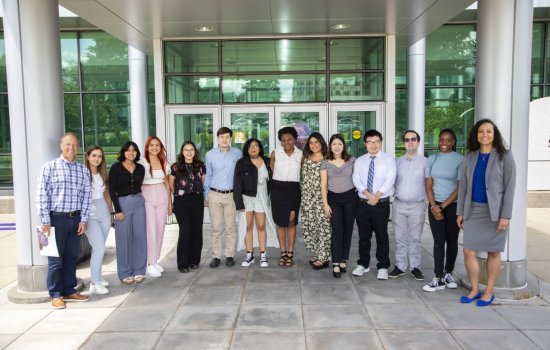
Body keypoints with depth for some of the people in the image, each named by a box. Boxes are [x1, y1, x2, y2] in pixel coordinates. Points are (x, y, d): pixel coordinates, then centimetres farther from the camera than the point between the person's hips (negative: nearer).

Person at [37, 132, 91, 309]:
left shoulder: (83, 170, 7)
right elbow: (41, 195, -6)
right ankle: (56, 294, 17)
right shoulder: (50, 167, -4)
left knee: (72, 256, 12)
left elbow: (86, 196, 7)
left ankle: (69, 290, 25)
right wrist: (45, 221, -10)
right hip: (56, 218, -3)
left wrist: (83, 220, 1)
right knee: (56, 259, 3)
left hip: (75, 218, 4)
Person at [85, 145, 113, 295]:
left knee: (99, 248, 12)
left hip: (104, 213, 6)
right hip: (90, 215, -6)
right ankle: (94, 284, 1)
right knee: (99, 248, -9)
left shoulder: (102, 174, 11)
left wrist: (111, 212, 16)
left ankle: (97, 277, 25)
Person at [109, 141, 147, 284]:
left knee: (140, 236, 4)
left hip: (139, 203, 4)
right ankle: (125, 273, 12)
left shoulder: (140, 168, 8)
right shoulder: (116, 168, -4)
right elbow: (112, 190, -6)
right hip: (122, 203, -3)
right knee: (124, 238, 0)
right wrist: (118, 210, -10)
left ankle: (139, 271, 16)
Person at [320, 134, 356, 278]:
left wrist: (359, 190, -1)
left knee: (348, 229, 6)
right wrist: (325, 204, -5)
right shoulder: (325, 163, 2)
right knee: (337, 230, -7)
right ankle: (336, 265, -5)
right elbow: (323, 185, 0)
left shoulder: (351, 160, 2)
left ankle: (343, 261, 19)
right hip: (333, 199, -1)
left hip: (350, 197, 1)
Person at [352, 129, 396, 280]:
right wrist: (368, 194, -17)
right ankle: (363, 264, 24)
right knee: (364, 236, 10)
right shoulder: (360, 161, 8)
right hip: (363, 203, 3)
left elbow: (389, 180, -10)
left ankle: (383, 267, 15)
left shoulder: (389, 159, 0)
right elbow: (357, 180, -2)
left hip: (382, 203, -3)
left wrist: (376, 196, -16)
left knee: (382, 236, 3)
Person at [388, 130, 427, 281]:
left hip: (417, 205, -2)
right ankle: (400, 266, 18)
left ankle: (415, 267, 18)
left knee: (415, 238, 6)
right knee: (400, 238, 8)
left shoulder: (425, 162, -1)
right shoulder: (398, 161, 7)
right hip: (399, 204, 2)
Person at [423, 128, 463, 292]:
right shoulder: (432, 159, 6)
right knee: (438, 241, -1)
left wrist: (443, 206, -9)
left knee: (452, 240, 8)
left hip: (453, 206, -2)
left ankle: (448, 273, 24)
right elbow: (428, 186, 4)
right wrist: (434, 206, -7)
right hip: (435, 205, 2)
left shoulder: (459, 160, -5)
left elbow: (460, 188, -7)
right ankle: (439, 278, 1)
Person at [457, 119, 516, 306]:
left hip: (495, 211, -3)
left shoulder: (504, 156, -4)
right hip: (473, 210, 3)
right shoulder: (470, 157, 7)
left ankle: (489, 292, 21)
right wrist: (460, 212, 7)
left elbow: (509, 187, -7)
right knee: (468, 252, 1)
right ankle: (475, 289, 18)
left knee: (493, 252, 7)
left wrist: (505, 216, -12)